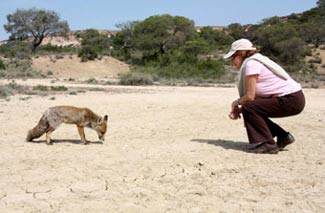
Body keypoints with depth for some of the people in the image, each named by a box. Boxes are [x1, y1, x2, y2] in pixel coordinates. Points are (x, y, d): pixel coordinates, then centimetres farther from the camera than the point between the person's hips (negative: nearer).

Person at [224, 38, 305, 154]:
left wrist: (236, 103, 3)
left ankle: (268, 144, -8)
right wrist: (238, 110, 3)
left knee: (249, 109, -13)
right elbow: (254, 98, 15)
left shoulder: (251, 63, -12)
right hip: (294, 99, 10)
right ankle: (283, 137, 19)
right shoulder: (258, 61, 17)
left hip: (291, 100, -10)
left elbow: (250, 97, -17)